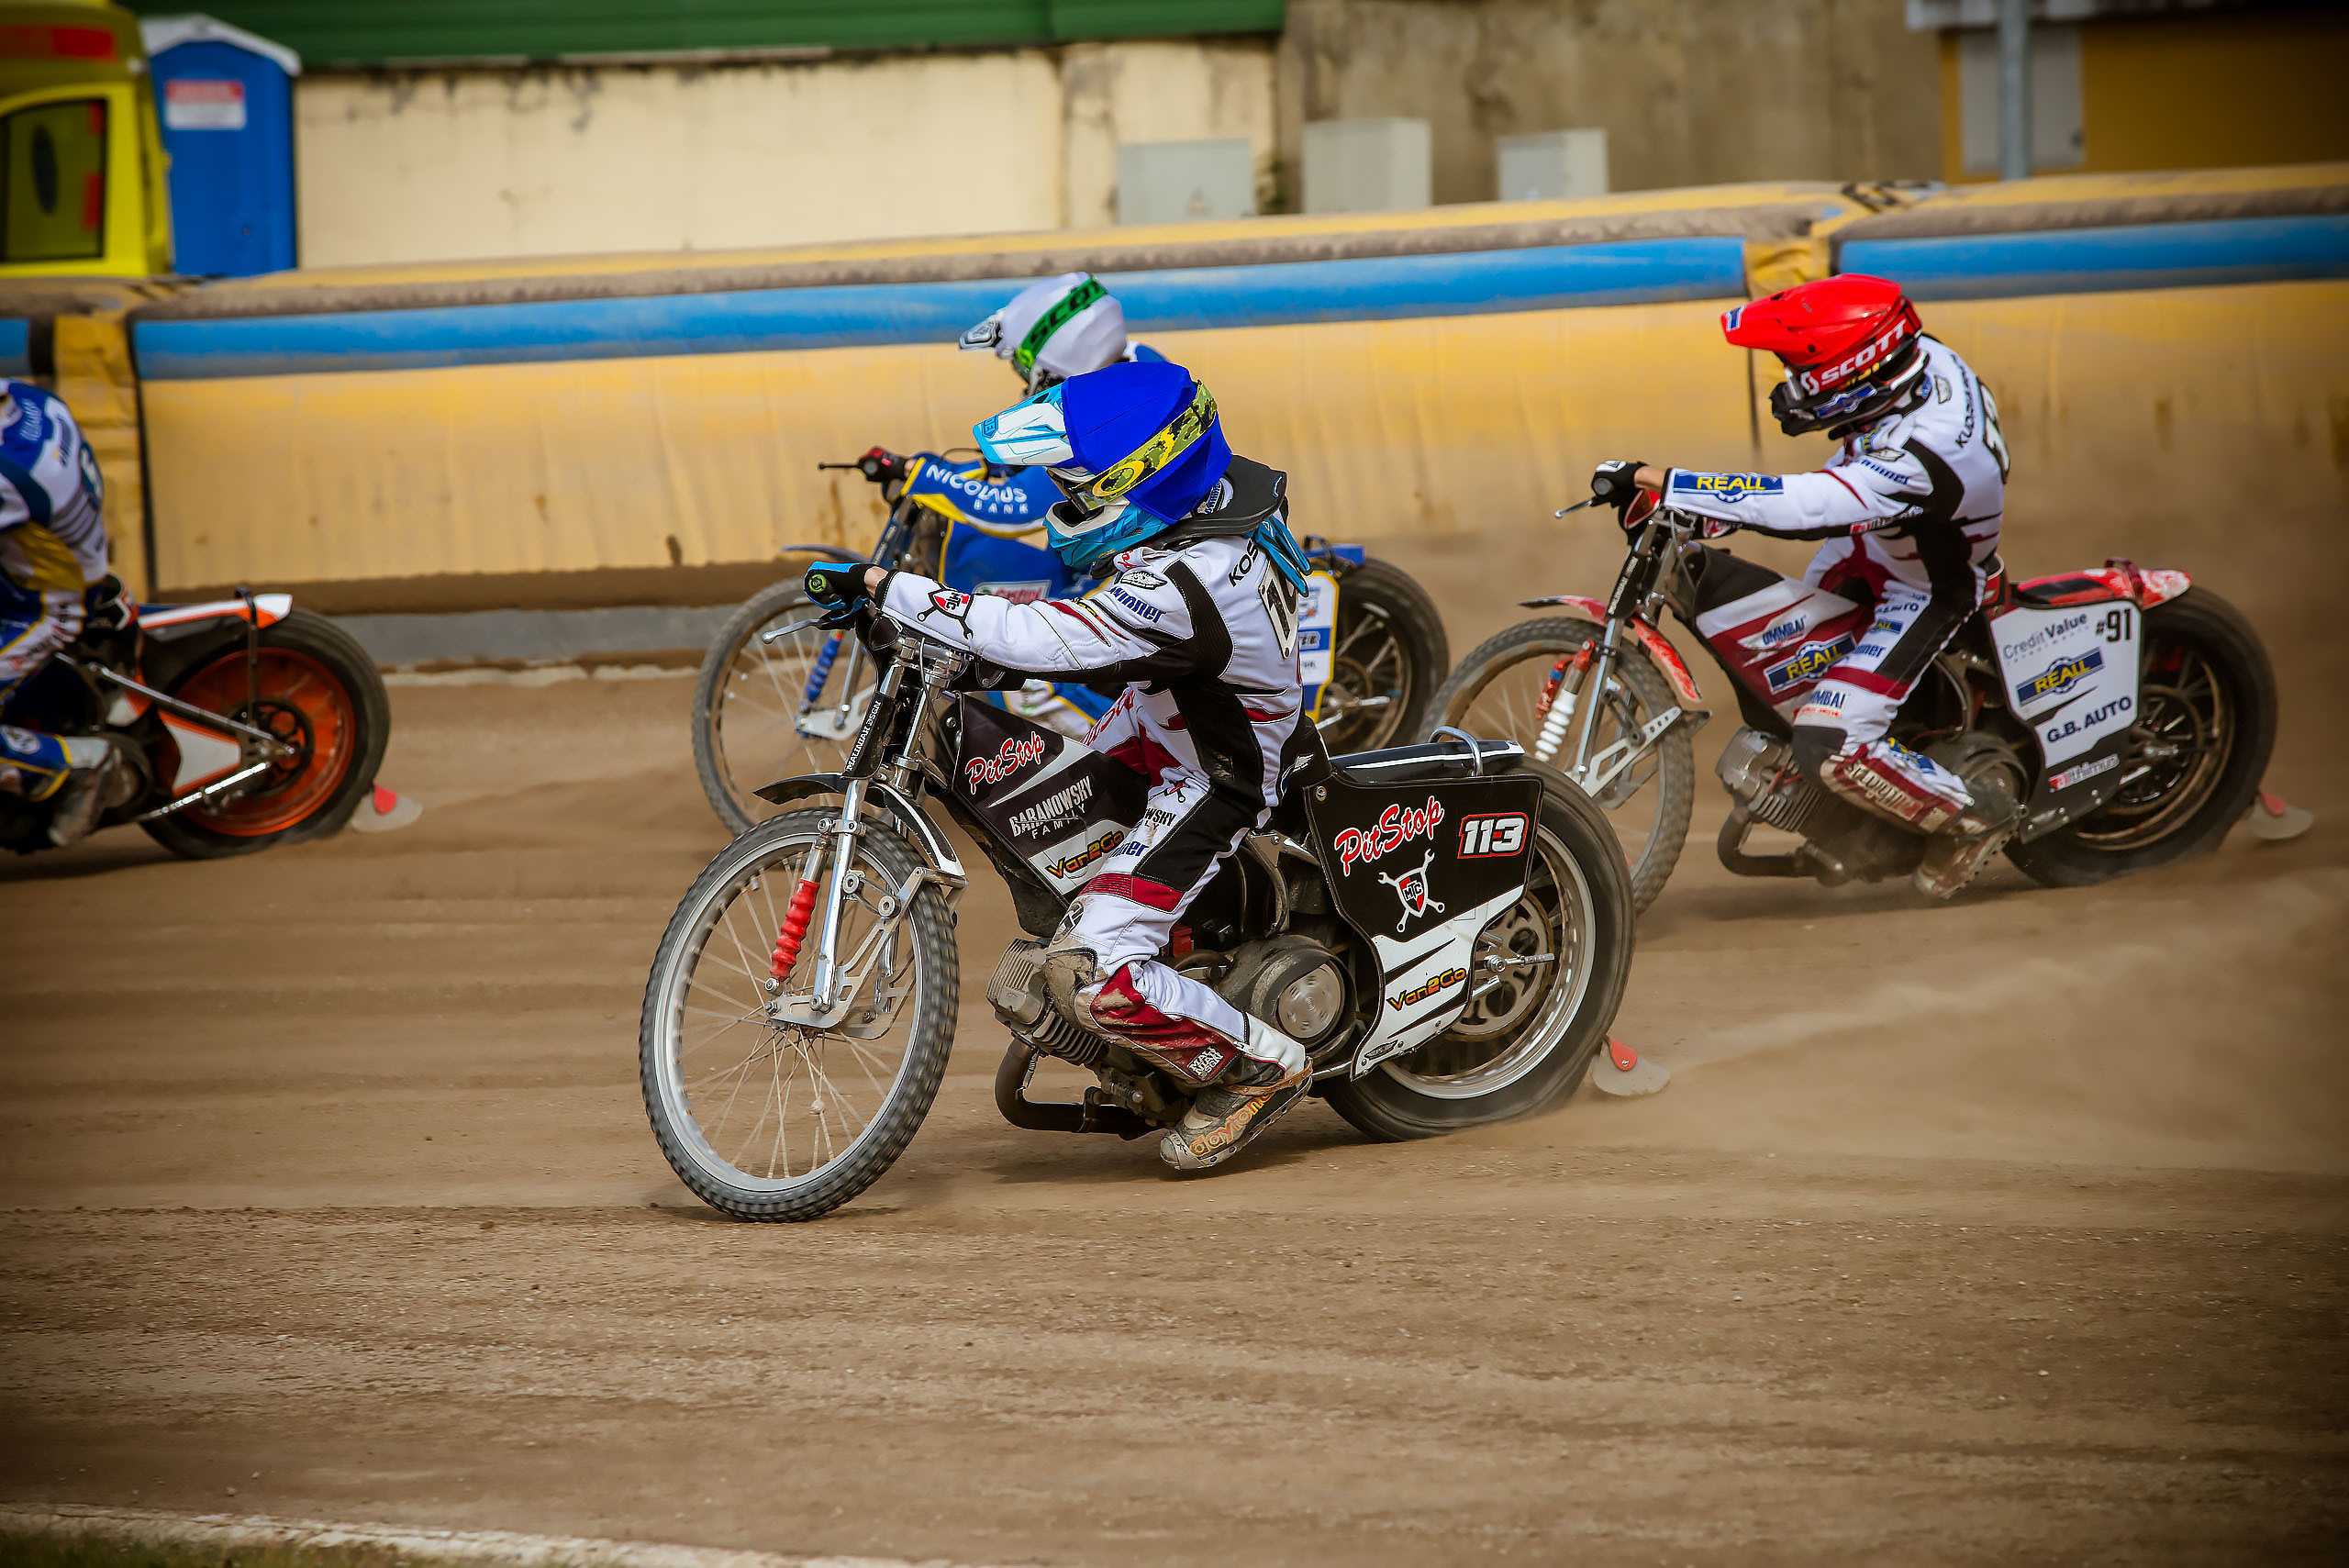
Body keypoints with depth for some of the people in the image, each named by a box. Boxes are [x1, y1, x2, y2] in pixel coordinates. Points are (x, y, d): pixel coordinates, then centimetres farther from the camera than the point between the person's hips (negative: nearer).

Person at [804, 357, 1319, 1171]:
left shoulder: (1181, 586, -40)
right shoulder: (1226, 487, -12)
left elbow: (1033, 641, -43)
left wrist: (879, 584, -39)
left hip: (1209, 787, -10)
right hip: (1168, 712, 10)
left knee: (1089, 970, -17)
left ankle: (1261, 1067, 2)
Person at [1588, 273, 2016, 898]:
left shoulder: (1917, 459, -44)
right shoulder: (1913, 355, -19)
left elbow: (1793, 506, -49)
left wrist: (1652, 480, -48)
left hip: (1925, 590, -9)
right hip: (1878, 541, 9)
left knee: (1830, 744, -14)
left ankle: (1974, 815, 8)